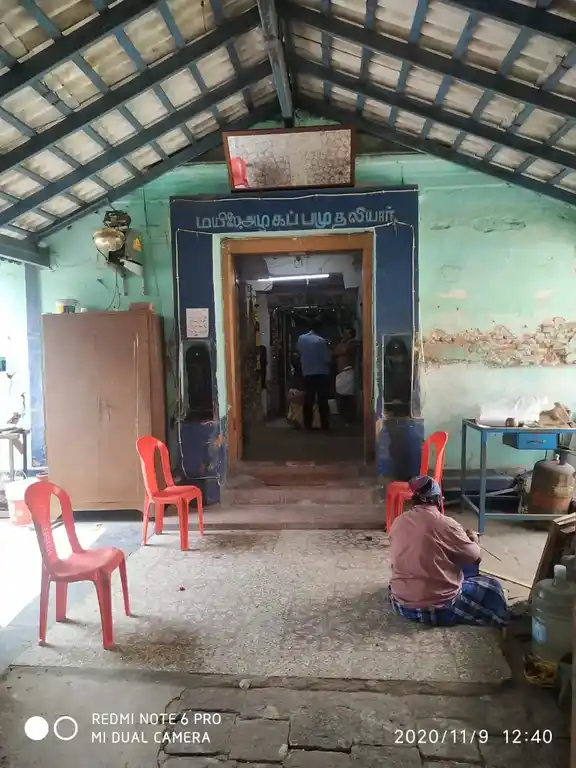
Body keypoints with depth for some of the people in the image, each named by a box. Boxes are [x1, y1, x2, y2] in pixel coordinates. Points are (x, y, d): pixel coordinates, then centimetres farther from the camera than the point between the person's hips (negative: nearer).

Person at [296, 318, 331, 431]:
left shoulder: (301, 339, 1)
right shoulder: (321, 340, -13)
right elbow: (327, 359, -9)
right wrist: (330, 366, 11)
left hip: (307, 373, 4)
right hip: (321, 374, -4)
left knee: (308, 400, 8)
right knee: (323, 400, 1)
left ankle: (307, 425, 10)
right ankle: (324, 425, 2)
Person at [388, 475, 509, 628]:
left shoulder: (398, 522, -1)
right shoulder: (447, 525, -15)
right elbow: (475, 557, -2)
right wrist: (473, 539, 20)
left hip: (401, 605, 5)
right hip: (439, 609, -5)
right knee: (491, 587, 16)